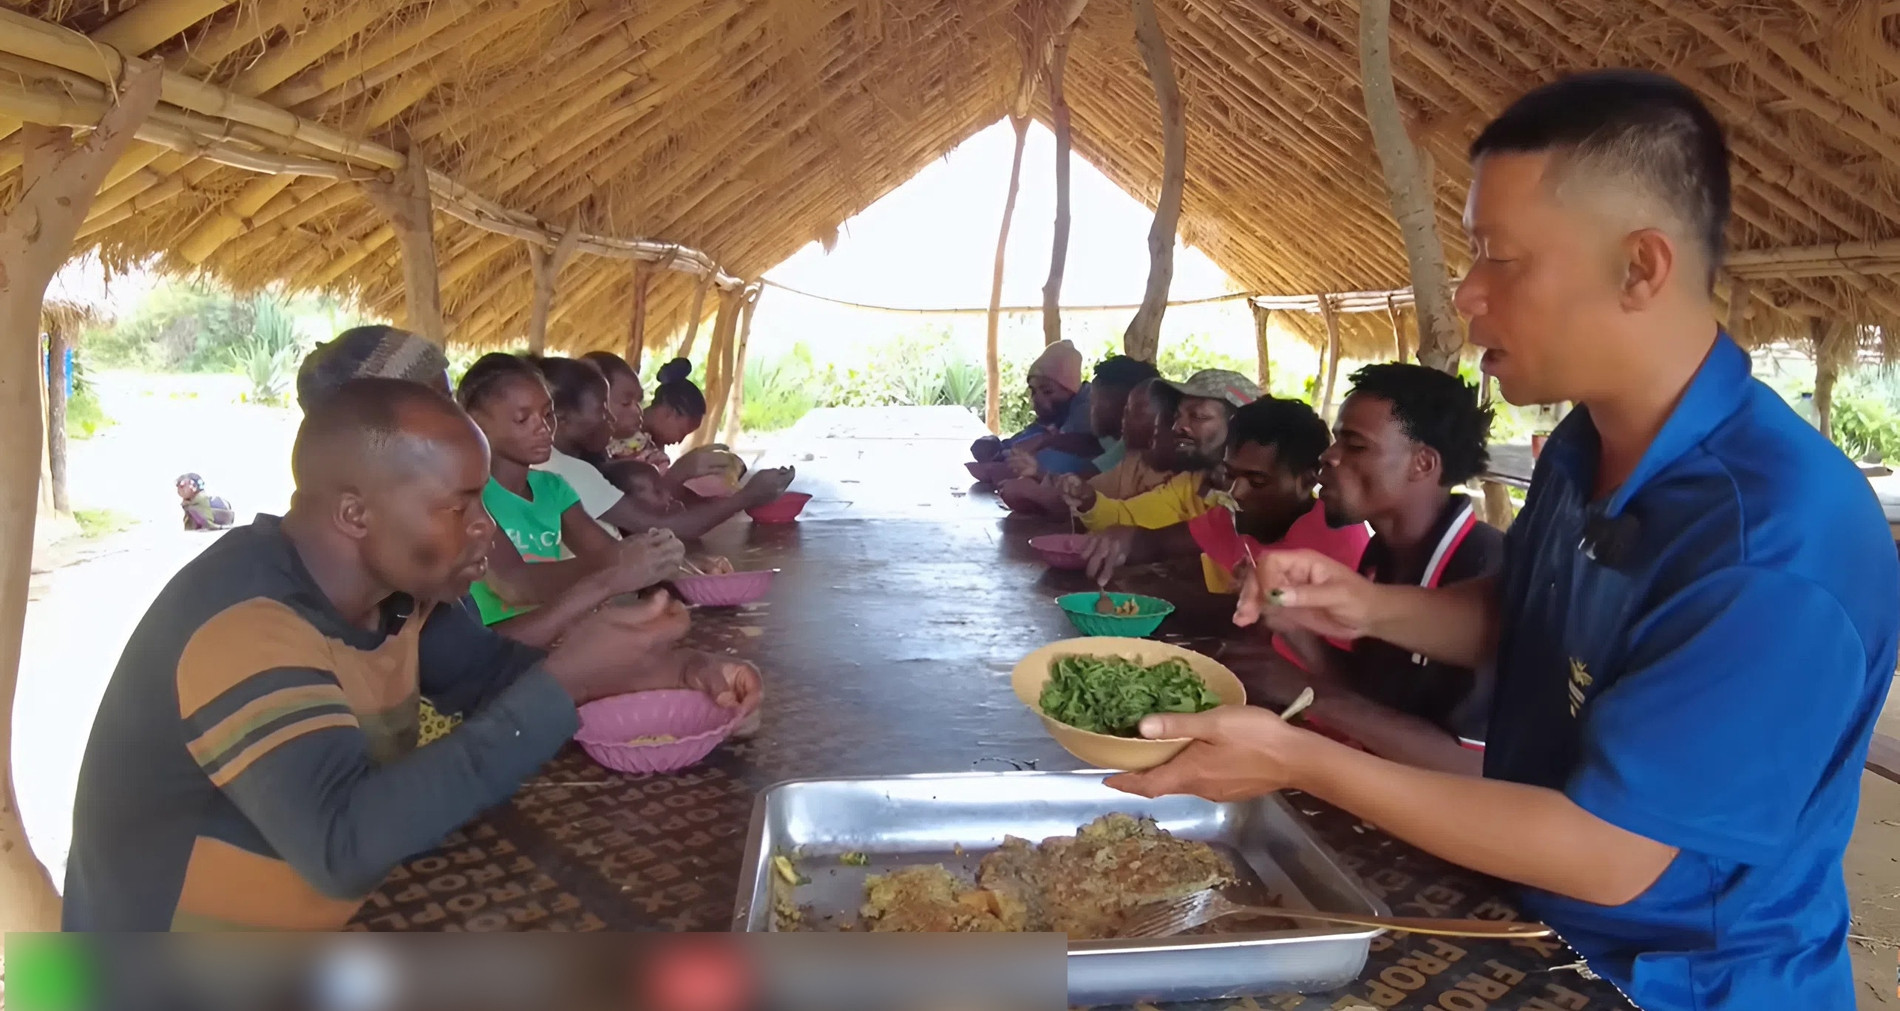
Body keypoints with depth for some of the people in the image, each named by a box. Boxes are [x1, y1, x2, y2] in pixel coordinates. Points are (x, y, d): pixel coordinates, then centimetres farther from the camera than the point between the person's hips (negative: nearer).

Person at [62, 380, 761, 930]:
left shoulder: (388, 584, -3)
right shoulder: (243, 622, -27)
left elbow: (493, 671, 9)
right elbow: (345, 843, -37)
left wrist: (665, 676, -7)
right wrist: (562, 683, -34)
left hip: (327, 925, 7)